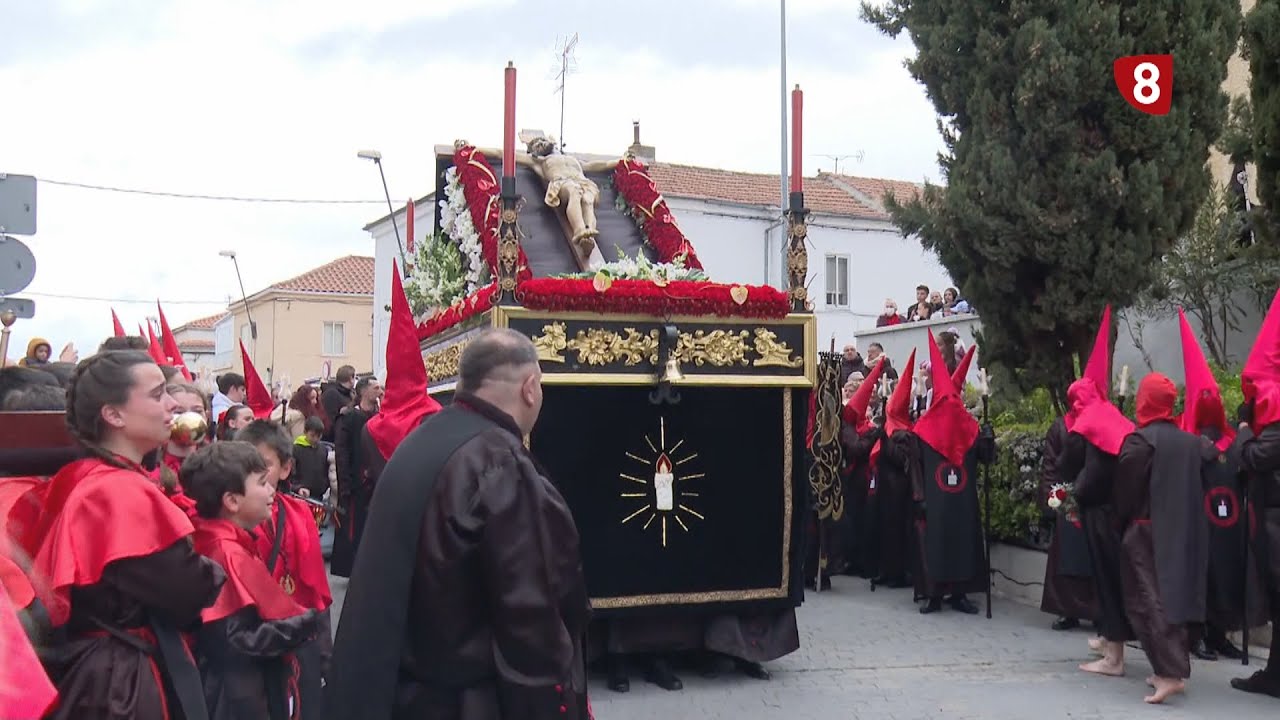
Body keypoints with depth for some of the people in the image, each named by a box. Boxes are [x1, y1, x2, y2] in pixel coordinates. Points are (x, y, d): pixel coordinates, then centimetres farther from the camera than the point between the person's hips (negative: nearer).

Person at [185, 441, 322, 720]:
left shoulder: (213, 544, 6)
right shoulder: (232, 555, -22)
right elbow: (248, 637, -27)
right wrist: (310, 622, -16)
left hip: (232, 687, 9)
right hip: (240, 697, -9)